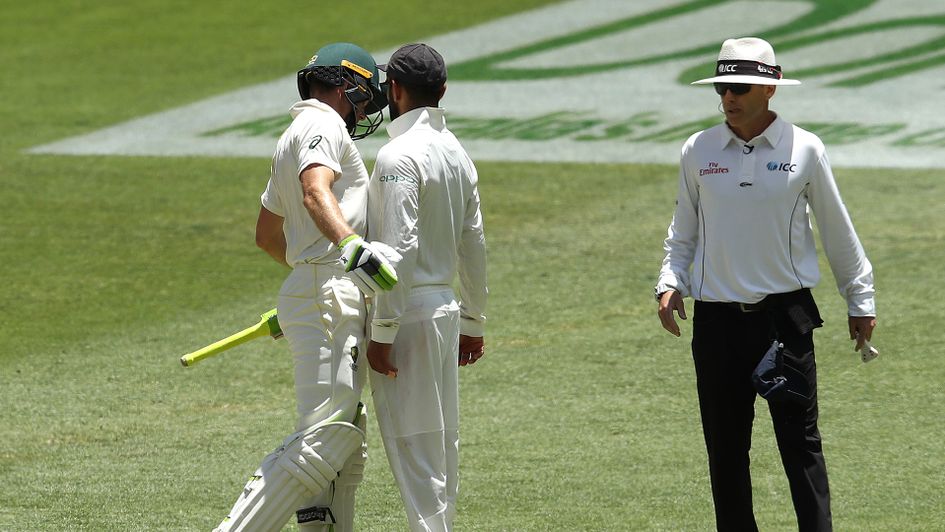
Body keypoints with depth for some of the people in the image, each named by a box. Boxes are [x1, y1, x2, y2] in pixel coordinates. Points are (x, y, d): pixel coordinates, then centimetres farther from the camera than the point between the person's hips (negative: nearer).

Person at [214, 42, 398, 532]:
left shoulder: (291, 141, 25)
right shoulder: (322, 125, -5)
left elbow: (266, 234, 35)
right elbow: (316, 194, -26)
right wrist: (353, 246, -42)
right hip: (329, 295, -11)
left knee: (345, 441, 11)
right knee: (324, 438, -18)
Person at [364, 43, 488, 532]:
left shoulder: (399, 157, -16)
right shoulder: (457, 153, 11)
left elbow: (400, 249, -21)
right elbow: (473, 246, 15)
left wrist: (382, 333, -19)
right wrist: (473, 323, 22)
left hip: (409, 313, -9)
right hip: (446, 308, 9)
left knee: (412, 445, -7)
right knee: (440, 442, 14)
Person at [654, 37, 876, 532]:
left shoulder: (804, 150, -1)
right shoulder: (698, 151, 4)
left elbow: (837, 231, 8)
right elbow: (683, 232, 14)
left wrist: (860, 301, 13)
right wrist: (670, 284, -2)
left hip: (786, 313, -2)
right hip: (717, 319, 2)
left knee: (800, 441, -6)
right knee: (725, 448, 5)